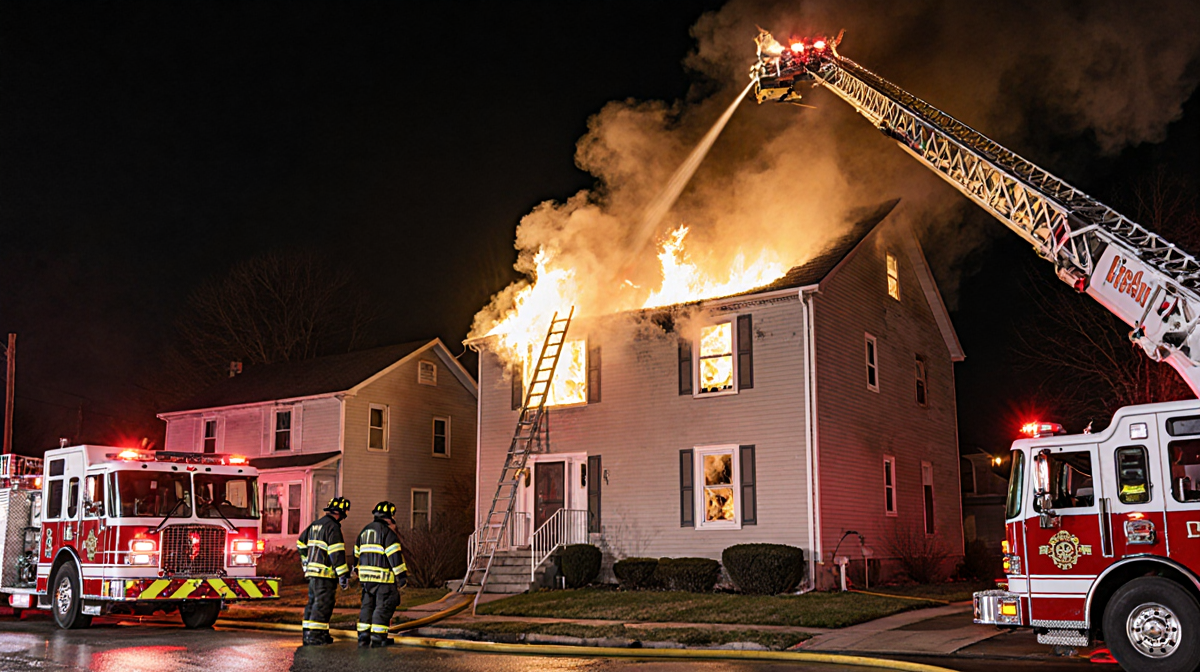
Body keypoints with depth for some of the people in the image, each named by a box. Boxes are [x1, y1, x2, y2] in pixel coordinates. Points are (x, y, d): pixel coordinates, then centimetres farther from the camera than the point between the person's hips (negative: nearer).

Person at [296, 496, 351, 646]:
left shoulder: (315, 525, 16)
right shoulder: (333, 527, -13)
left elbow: (301, 544, 25)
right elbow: (337, 553, -19)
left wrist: (306, 565, 32)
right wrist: (343, 575, -17)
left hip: (311, 572, 9)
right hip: (325, 573, -9)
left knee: (313, 602, 15)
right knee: (323, 604, -7)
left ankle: (308, 633, 20)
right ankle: (314, 635, -9)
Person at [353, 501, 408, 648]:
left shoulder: (364, 531, 15)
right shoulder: (387, 532, -11)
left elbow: (357, 553, 24)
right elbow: (395, 555, -16)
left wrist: (358, 572, 35)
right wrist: (402, 575, -14)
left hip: (366, 576, 8)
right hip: (383, 577, -8)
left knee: (367, 605, 15)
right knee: (384, 607, -2)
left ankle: (363, 636, 16)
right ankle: (378, 638, -3)